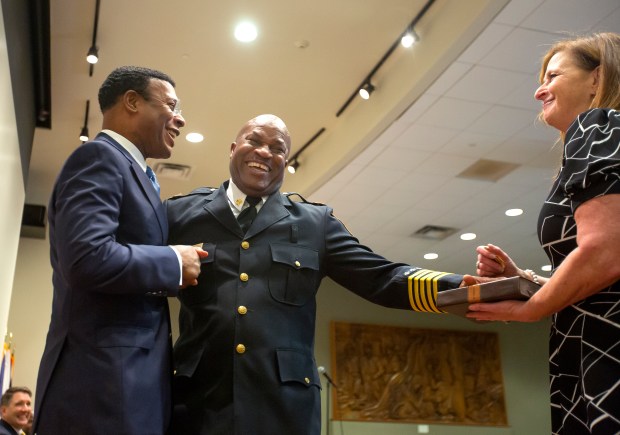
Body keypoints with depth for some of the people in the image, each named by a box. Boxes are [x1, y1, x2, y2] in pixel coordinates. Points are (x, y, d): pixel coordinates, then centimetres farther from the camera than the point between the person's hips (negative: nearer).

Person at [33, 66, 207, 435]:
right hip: (104, 379, -10)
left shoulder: (126, 167, 20)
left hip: (130, 376, 10)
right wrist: (174, 263, -12)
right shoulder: (100, 157, -9)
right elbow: (88, 259, -24)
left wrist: (174, 269, 8)